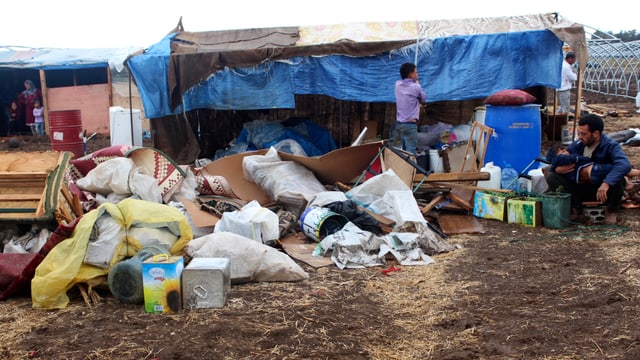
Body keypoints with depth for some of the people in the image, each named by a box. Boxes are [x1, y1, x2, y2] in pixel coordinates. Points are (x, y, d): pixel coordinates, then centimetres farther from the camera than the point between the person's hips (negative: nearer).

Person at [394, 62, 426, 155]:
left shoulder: (398, 84, 5)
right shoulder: (416, 87, -10)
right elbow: (423, 99, 8)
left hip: (399, 123, 7)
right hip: (410, 124, -7)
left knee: (404, 150, 16)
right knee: (410, 151, -6)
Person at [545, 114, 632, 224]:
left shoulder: (610, 146, -16)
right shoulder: (577, 145, -4)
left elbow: (624, 165, -36)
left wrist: (606, 183, -51)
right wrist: (558, 169, -28)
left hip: (602, 188, -3)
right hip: (581, 189, 3)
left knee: (618, 181, -36)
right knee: (552, 177, -14)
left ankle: (611, 211, -4)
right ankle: (575, 208, 1)